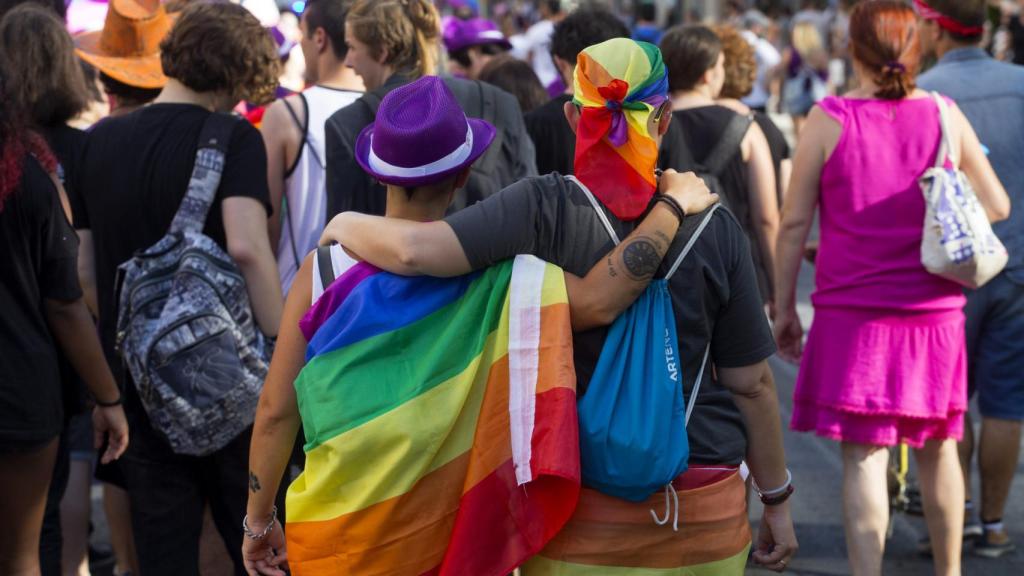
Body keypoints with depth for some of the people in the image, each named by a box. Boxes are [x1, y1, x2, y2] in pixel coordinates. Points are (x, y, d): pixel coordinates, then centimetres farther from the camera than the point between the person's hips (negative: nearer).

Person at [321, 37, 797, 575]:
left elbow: (416, 249, -24)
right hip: (704, 508, 2)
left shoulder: (543, 209, -12)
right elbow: (751, 383, -2)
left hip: (577, 507, -1)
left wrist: (344, 225, -2)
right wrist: (777, 500, 9)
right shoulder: (714, 228, -6)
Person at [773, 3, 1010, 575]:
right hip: (934, 313, 3)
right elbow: (997, 206, 7)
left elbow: (794, 222, -4)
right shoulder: (945, 116, 0)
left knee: (863, 456, -1)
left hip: (853, 314, -2)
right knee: (938, 448, 18)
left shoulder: (827, 120, -6)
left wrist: (784, 307, 5)